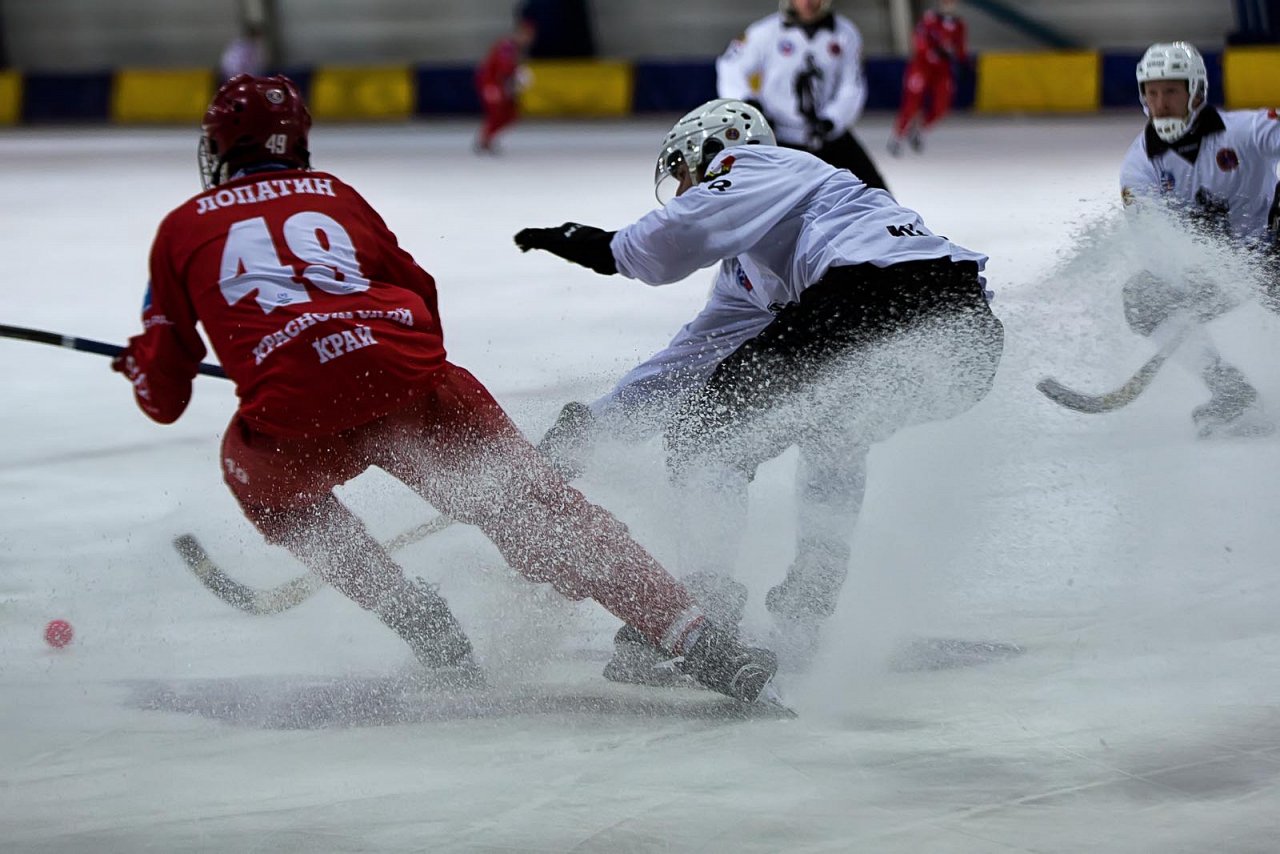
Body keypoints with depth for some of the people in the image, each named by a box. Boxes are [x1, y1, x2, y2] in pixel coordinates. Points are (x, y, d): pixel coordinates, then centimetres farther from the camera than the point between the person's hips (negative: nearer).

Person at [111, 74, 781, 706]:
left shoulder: (181, 229, 25)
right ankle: (698, 639, -10)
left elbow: (164, 395, 25)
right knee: (536, 505, 5)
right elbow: (420, 296, 32)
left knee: (265, 482, 31)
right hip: (411, 378, 2)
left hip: (293, 413, -2)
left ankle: (405, 609, 14)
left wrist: (142, 370, 48)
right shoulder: (335, 196, 31)